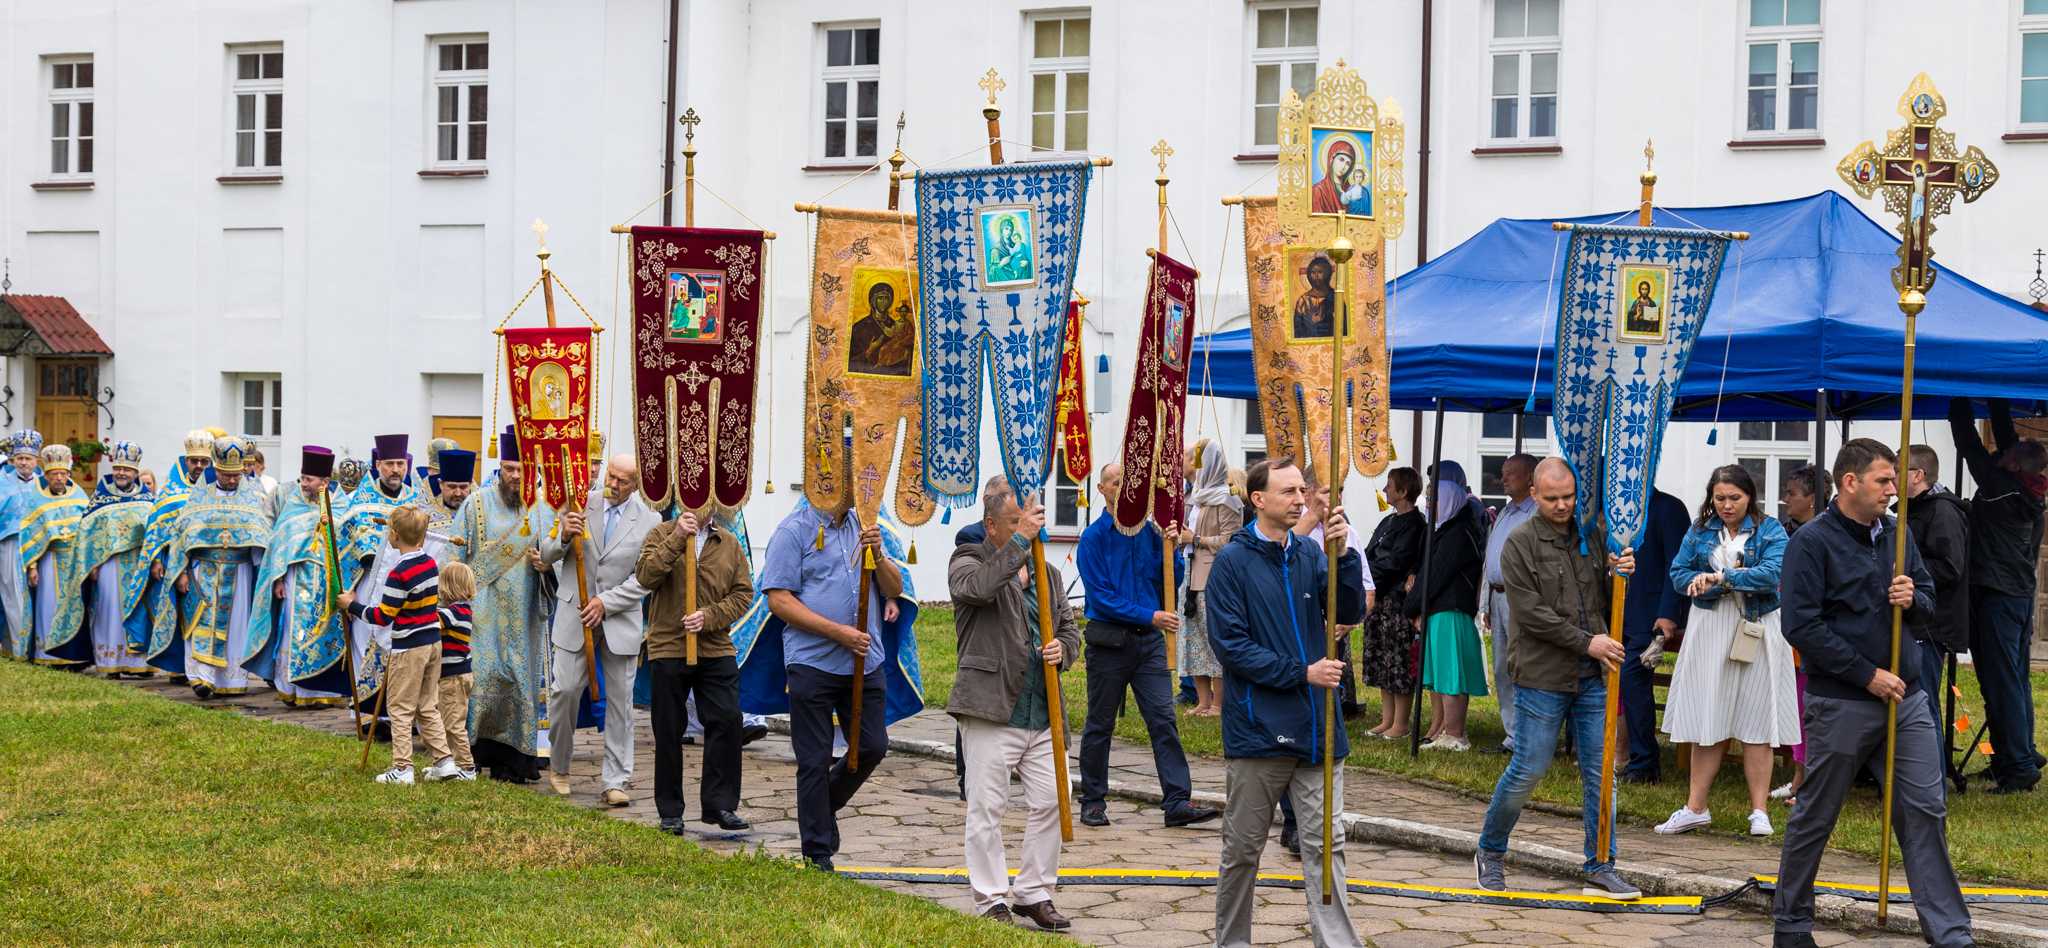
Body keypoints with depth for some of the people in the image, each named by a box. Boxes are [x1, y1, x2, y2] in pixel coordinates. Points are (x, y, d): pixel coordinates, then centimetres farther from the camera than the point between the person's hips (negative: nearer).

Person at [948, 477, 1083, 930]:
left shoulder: (1046, 573, 18)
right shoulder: (967, 562, 0)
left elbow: (1070, 627, 22)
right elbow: (978, 586, -24)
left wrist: (1063, 649, -1)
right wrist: (1020, 539, -24)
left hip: (1043, 715, 6)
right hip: (992, 712, -6)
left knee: (1049, 802, 5)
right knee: (986, 809, -2)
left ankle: (1033, 892, 18)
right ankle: (991, 901, 7)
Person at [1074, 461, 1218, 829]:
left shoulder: (1148, 530, 7)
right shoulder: (1093, 538, -5)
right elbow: (1102, 597, -11)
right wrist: (1149, 616, -17)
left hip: (1150, 639, 3)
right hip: (1109, 641, -3)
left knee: (1163, 718, -5)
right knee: (1100, 725, 6)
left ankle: (1178, 801, -9)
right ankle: (1092, 802, 17)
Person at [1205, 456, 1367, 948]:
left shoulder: (1309, 554, 8)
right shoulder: (1233, 561, -6)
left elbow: (1349, 612, -3)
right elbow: (1230, 645, -10)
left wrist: (1344, 553, -18)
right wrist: (1301, 672, -15)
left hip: (1316, 728, 4)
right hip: (1259, 729, -4)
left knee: (1324, 845, 2)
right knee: (1243, 849, 8)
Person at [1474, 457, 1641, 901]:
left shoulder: (1592, 536, 11)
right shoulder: (1520, 544, -5)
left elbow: (1606, 602, 16)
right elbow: (1530, 613, -11)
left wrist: (1619, 574, -6)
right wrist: (1586, 642, -15)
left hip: (1591, 679, 5)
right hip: (1542, 676, -5)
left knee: (1598, 771, 3)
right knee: (1527, 769, 0)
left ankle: (1601, 869, 10)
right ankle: (1490, 852, 21)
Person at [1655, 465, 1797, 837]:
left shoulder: (1769, 531, -1)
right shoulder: (1700, 531, 8)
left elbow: (1773, 573, -16)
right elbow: (1678, 574, -1)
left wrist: (1720, 578, -22)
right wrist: (1736, 580, -13)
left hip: (1756, 631, -2)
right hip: (1710, 630, 2)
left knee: (1756, 721, -1)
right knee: (1706, 720, 3)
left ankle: (1759, 810, 5)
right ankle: (1696, 809, 9)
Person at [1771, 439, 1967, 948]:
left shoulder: (1895, 534, 10)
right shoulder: (1811, 542, -10)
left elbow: (1930, 597, 20)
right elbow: (1802, 626, -15)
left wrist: (1913, 599, -6)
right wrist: (1868, 675, -16)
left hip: (1905, 697, 6)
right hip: (1841, 704, -6)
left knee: (1925, 810, 2)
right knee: (1815, 816, 5)